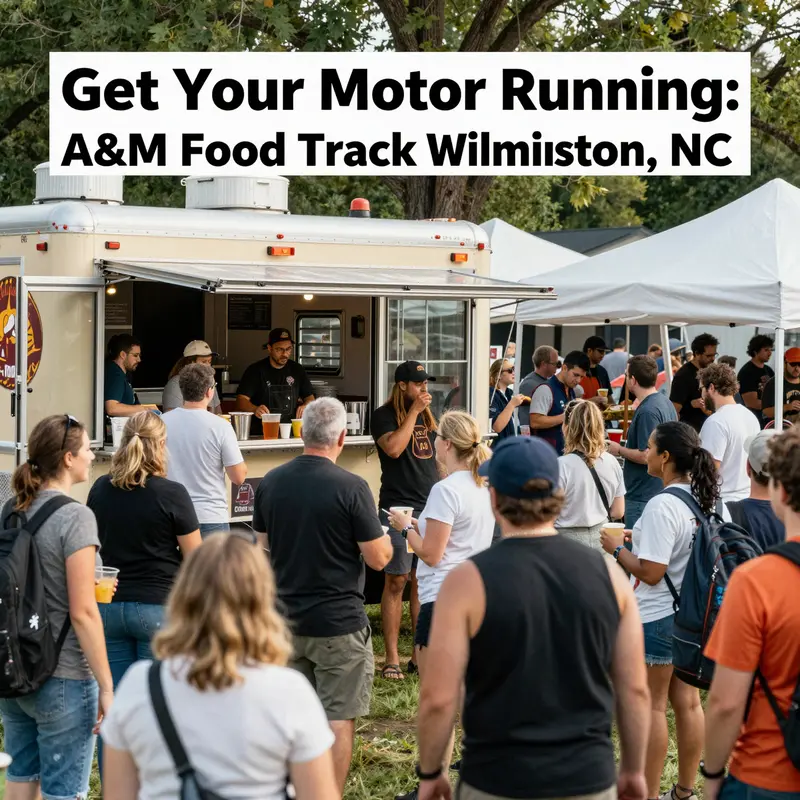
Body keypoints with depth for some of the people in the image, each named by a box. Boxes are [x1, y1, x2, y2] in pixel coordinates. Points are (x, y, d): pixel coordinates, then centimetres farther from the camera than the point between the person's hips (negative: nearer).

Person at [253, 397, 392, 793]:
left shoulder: (271, 482, 1)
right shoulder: (351, 488, -17)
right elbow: (378, 558, -12)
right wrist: (387, 535, 8)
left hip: (287, 620, 6)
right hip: (339, 623, -6)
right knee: (339, 718, 2)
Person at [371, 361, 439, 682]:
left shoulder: (428, 415, 15)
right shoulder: (384, 416, -5)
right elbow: (394, 448, -22)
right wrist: (413, 411, -15)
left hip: (431, 508, 6)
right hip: (399, 508, -6)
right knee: (396, 582, -4)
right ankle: (392, 659, 0)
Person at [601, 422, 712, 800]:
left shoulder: (662, 506, -23)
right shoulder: (705, 499, 3)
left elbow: (650, 571, -23)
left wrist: (617, 548, -9)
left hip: (656, 618, -8)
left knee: (652, 707, 3)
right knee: (687, 701, 14)